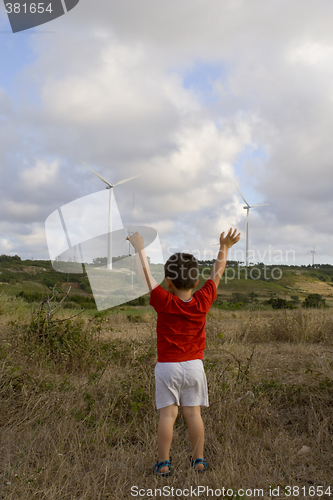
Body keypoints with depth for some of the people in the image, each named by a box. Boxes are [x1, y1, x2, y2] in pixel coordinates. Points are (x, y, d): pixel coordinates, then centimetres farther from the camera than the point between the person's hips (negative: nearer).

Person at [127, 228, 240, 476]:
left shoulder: (164, 302, -16)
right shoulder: (203, 301, -9)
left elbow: (146, 274, -9)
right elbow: (217, 274, 3)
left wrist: (139, 247, 1)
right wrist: (224, 247, 13)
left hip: (167, 367, -2)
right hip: (194, 365, 2)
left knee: (168, 414, 3)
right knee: (193, 413, 9)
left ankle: (164, 462, 10)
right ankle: (199, 460, 18)